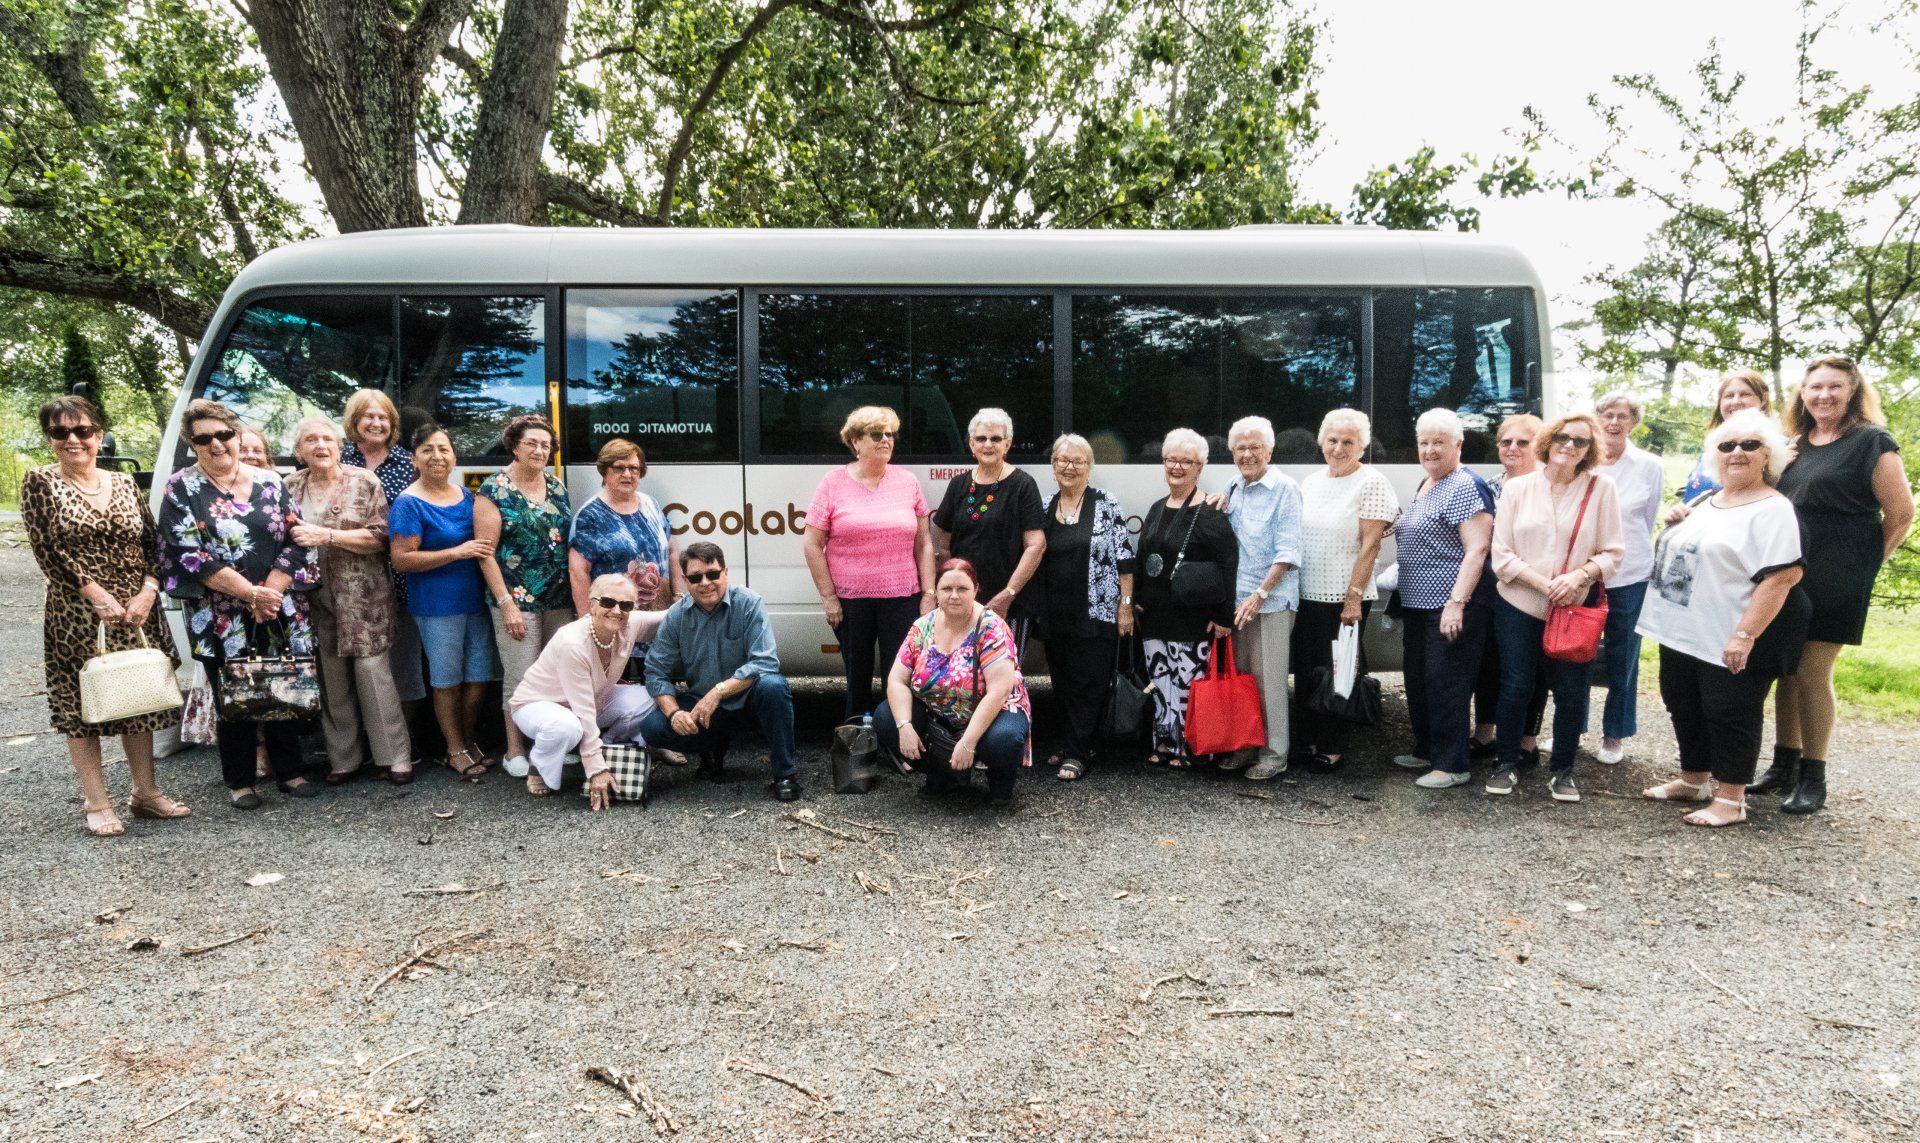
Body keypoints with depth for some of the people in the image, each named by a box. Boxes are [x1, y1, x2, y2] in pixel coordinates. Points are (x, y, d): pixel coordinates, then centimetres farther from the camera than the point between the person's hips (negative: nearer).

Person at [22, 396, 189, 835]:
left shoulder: (124, 482, 10)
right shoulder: (40, 482, -1)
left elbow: (152, 543, 8)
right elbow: (47, 549, -9)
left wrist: (148, 590, -8)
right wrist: (96, 594, -17)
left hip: (138, 613, 4)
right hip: (76, 617, -4)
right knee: (81, 706, 2)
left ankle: (146, 792, 21)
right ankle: (96, 803, 11)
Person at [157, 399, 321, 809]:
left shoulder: (269, 481, 8)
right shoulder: (182, 489, 0)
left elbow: (296, 541, 3)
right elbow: (189, 555, -9)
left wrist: (272, 593, -10)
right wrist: (252, 593, -16)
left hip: (281, 613, 2)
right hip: (221, 618, -2)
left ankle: (288, 771, 21)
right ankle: (239, 782, 18)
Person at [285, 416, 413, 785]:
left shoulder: (364, 482, -2)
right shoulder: (290, 487, 9)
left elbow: (379, 537, -8)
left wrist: (327, 536, -16)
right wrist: (290, 535, -2)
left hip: (362, 595, -3)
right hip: (316, 598, 3)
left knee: (372, 670, -5)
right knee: (331, 678, 6)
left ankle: (396, 755, 3)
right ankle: (344, 758, 17)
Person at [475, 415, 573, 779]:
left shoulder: (557, 487, 11)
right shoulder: (495, 488, -5)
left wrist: (575, 591, 10)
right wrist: (506, 604, -13)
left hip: (560, 598, 5)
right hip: (518, 599, -5)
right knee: (520, 676, -1)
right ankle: (515, 751, 13)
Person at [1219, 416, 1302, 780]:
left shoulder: (1285, 488, -8)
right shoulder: (1233, 490, 13)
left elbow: (1288, 552, -13)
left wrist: (1260, 593, -18)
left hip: (1272, 600, -7)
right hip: (1238, 598, 7)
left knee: (1268, 678, -3)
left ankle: (1274, 753, 8)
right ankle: (1245, 747, 21)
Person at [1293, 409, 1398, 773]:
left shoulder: (1371, 483, -8)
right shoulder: (1311, 482, 11)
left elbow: (1370, 545, -12)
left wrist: (1353, 597, -16)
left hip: (1344, 597, -6)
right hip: (1307, 593, 6)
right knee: (1305, 669, 10)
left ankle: (1332, 749, 14)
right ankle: (1306, 740, 23)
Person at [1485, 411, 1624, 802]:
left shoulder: (1601, 489, -2)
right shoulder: (1518, 487, 0)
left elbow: (1613, 553, -2)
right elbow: (1502, 554, -3)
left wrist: (1578, 576, -20)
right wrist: (1543, 583, -16)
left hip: (1575, 609, 0)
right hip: (1519, 606, 0)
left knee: (1570, 692, 5)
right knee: (1515, 686, 5)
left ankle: (1562, 770, 21)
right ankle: (1508, 764, 20)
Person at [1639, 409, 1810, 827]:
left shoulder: (1772, 510, -14)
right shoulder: (1705, 501, 12)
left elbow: (1782, 576, -23)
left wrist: (1745, 635, -26)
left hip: (1730, 643, -8)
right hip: (1682, 632, 8)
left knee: (1730, 715, 2)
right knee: (1684, 707, 17)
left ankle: (1731, 800, 14)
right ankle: (1693, 780, 33)